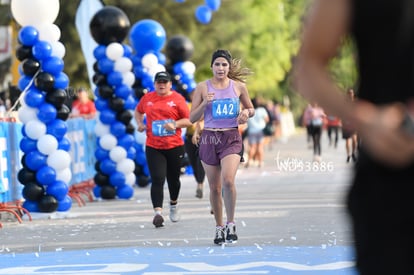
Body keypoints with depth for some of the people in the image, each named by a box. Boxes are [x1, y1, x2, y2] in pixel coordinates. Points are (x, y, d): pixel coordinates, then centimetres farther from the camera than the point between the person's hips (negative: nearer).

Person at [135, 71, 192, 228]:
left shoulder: (177, 99, -1)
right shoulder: (147, 98, 7)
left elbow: (188, 120, -1)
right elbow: (138, 111, 27)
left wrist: (175, 124, -18)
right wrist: (140, 123, 8)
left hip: (175, 146, -1)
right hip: (153, 148, 1)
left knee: (173, 179, 14)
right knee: (157, 180, -12)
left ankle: (173, 204, 41)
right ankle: (158, 212, -20)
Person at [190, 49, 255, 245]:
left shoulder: (239, 86, 3)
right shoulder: (203, 87, 2)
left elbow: (250, 109, 17)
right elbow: (192, 118, 3)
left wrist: (246, 113, -6)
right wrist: (204, 103, -14)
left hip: (231, 138, -1)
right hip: (209, 138, 1)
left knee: (228, 181, -22)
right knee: (214, 187, 7)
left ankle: (230, 224, -7)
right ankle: (219, 227, 22)